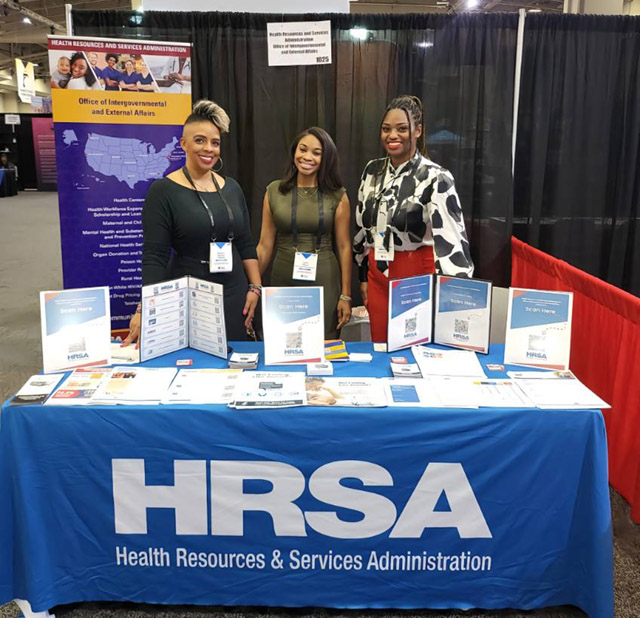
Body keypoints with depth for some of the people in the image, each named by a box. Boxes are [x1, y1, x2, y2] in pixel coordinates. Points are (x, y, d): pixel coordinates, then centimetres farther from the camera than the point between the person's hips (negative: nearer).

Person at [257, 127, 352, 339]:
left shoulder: (337, 195, -1)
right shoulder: (274, 191, 2)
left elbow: (344, 247, 0)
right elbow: (265, 245, 4)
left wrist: (346, 295, -2)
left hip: (324, 282, -1)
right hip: (283, 280, 1)